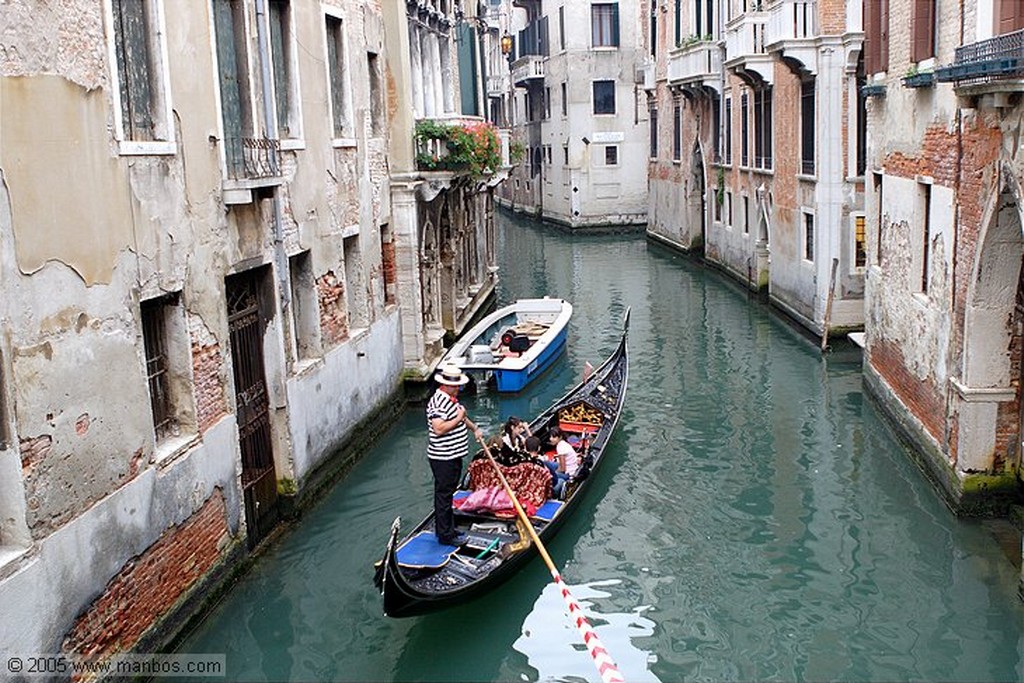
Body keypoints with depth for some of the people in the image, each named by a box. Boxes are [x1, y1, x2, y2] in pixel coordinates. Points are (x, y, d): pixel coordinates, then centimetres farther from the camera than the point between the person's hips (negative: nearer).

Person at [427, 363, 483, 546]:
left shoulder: (451, 398, 12)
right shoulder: (438, 402, -21)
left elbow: (461, 417, 31)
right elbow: (439, 429, -31)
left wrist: (474, 429, 24)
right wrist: (459, 418, -24)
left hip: (453, 456, 10)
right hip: (442, 459, -10)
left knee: (448, 493, 19)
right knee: (444, 495, -2)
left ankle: (447, 529, 30)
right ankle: (445, 535, 6)